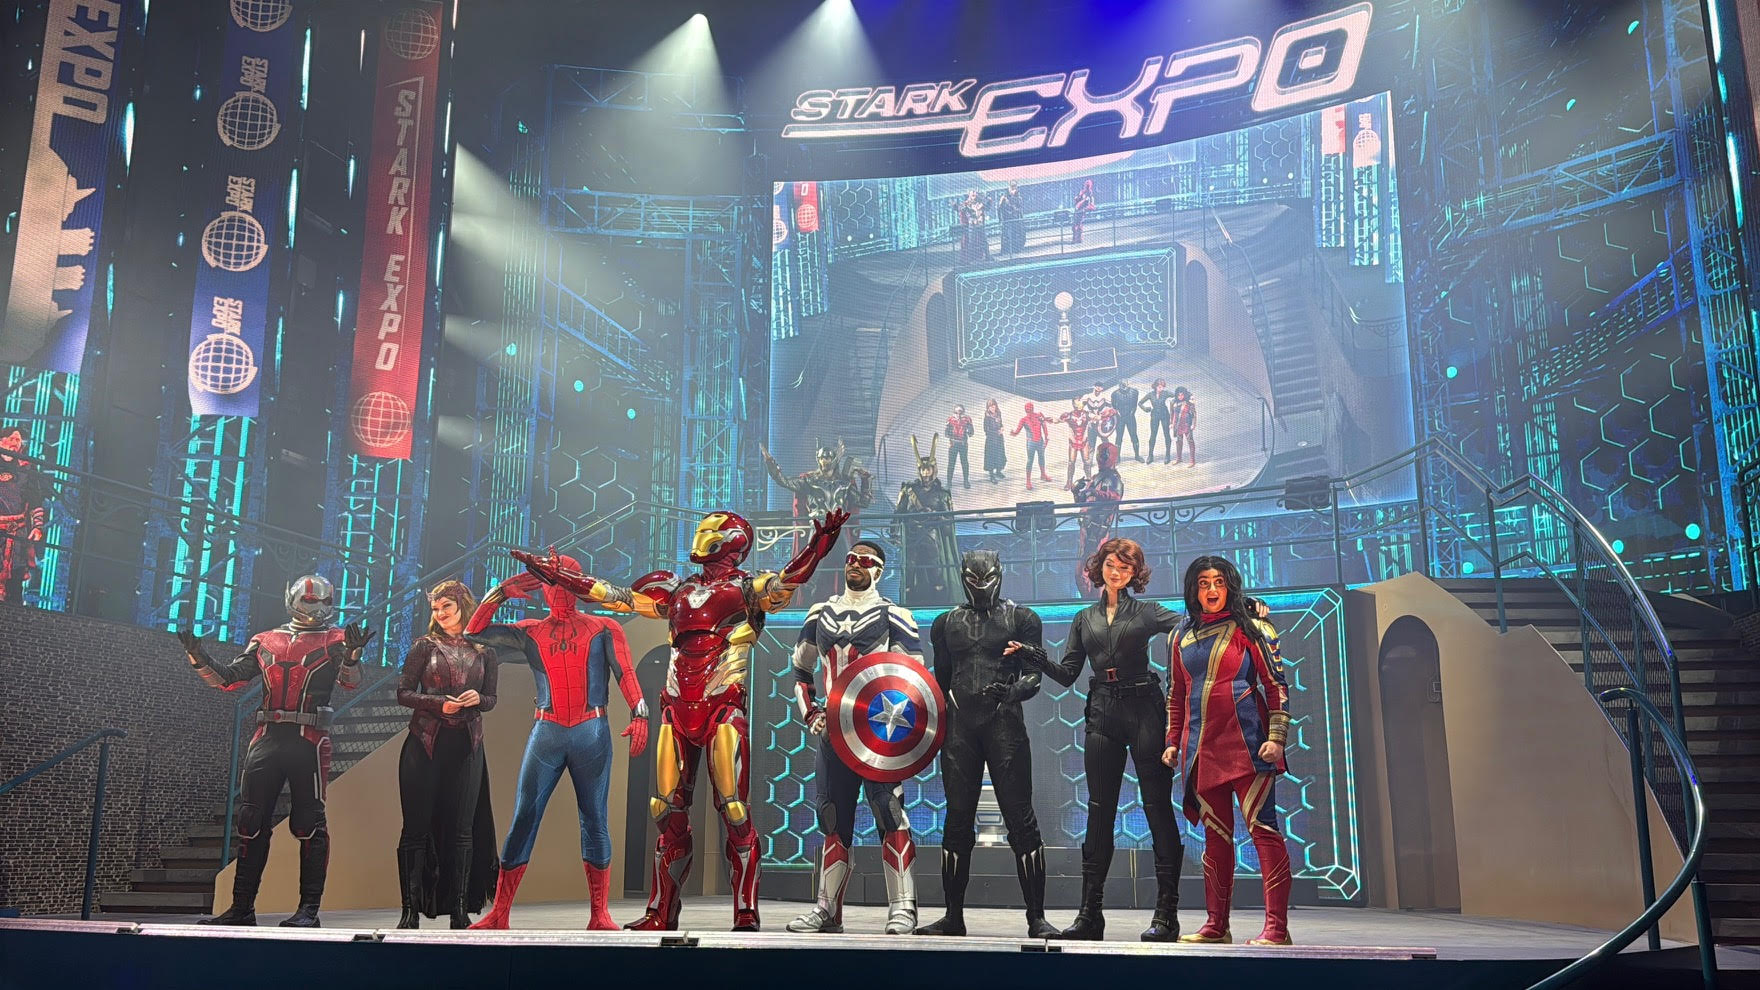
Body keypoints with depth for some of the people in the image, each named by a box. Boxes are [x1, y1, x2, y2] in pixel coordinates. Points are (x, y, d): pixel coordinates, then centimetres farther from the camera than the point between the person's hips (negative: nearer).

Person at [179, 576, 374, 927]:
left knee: (309, 824, -3)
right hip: (266, 740, 4)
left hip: (309, 742, -4)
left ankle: (309, 909, 0)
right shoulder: (265, 641, 17)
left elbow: (350, 682, -9)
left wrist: (352, 654, -30)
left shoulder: (334, 640, 6)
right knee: (250, 822, 6)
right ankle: (242, 907, 15)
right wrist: (199, 658, 0)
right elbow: (227, 679, 16)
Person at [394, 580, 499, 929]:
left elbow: (491, 699, 14)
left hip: (466, 746, 2)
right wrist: (440, 703, -14)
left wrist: (477, 699, -9)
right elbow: (403, 693, 0)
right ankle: (411, 909, 3)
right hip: (425, 744, -2)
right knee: (417, 827, -2)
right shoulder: (425, 646, 5)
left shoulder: (484, 651, 11)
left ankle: (460, 909, 7)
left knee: (461, 828, 2)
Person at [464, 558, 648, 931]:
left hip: (592, 733, -1)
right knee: (523, 819, -2)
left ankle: (599, 915, 7)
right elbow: (475, 632, 8)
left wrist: (639, 713, -19)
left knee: (595, 821, 2)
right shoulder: (530, 632, 12)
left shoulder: (604, 629, 6)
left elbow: (625, 672, -5)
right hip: (546, 733, 1)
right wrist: (500, 592, 1)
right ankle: (498, 914, 3)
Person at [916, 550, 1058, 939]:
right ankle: (953, 916, 13)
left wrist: (1009, 691, -21)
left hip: (1004, 723, -3)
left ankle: (1037, 917, 2)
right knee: (957, 821, 5)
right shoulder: (946, 624, 15)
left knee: (1021, 819, -4)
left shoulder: (1022, 619, 6)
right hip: (959, 726, 3)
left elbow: (1034, 675, -1)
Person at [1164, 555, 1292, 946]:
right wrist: (1172, 741, 14)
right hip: (1203, 748, 5)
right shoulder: (1181, 637, 14)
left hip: (1246, 743, -5)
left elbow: (1277, 684, -3)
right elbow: (1176, 696, 20)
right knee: (1215, 835, 9)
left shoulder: (1250, 628, 1)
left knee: (1262, 828, -7)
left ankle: (1276, 927, -6)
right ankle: (1216, 924, 16)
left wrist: (1276, 736, -11)